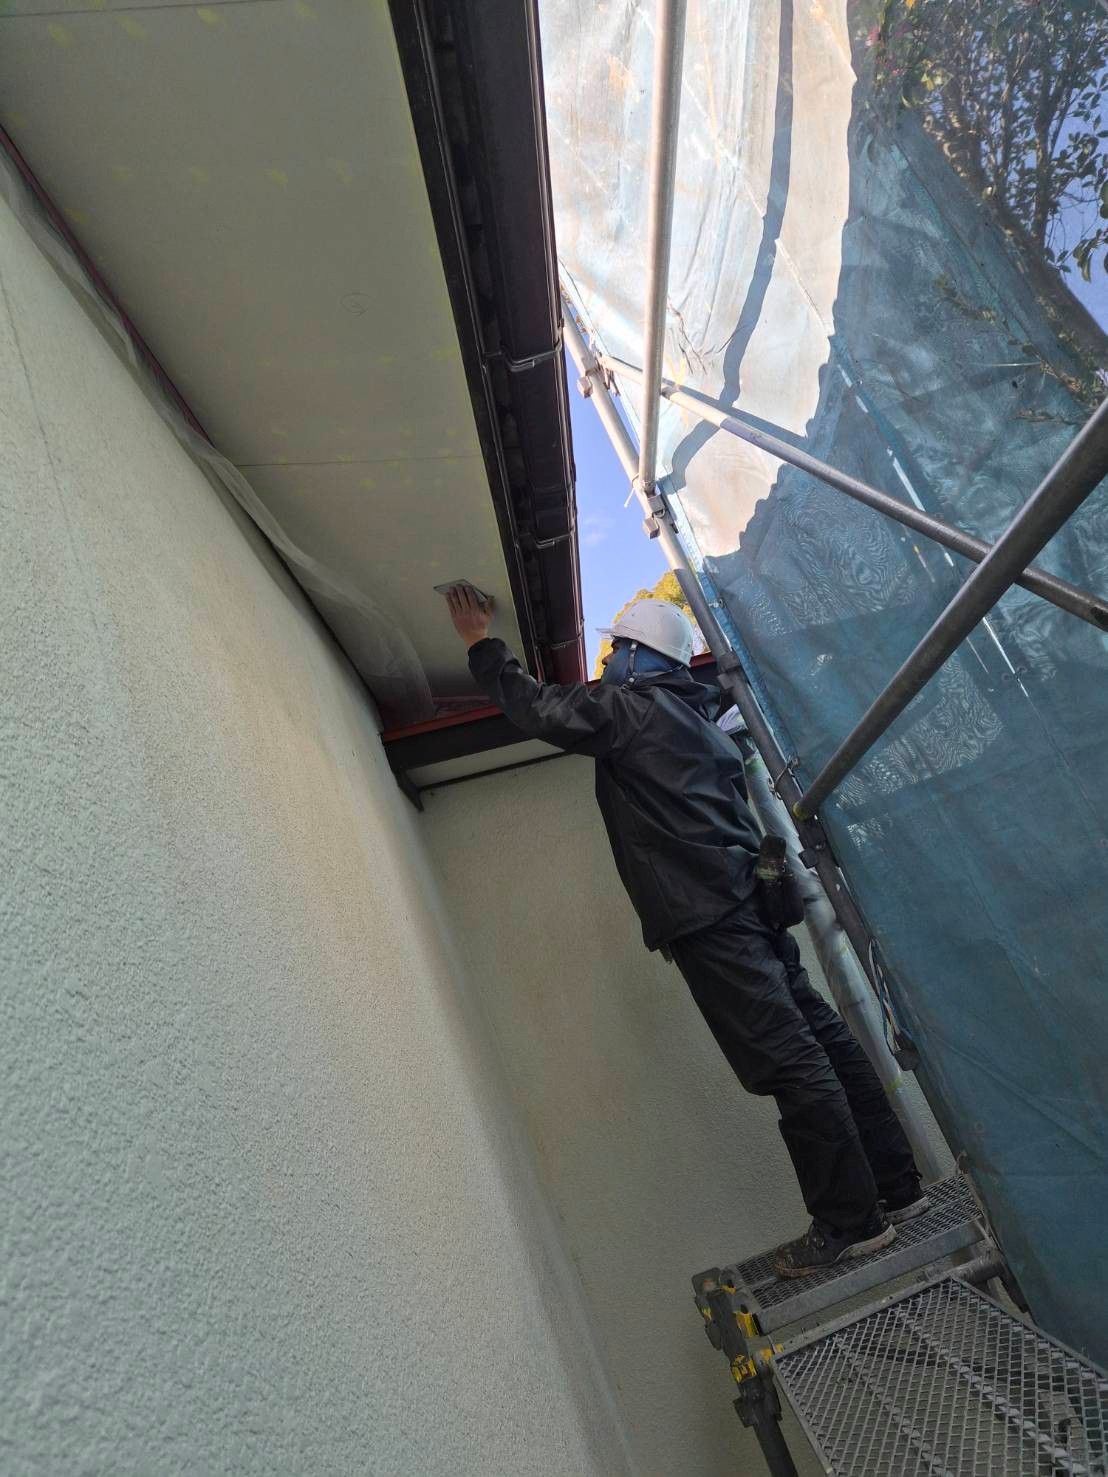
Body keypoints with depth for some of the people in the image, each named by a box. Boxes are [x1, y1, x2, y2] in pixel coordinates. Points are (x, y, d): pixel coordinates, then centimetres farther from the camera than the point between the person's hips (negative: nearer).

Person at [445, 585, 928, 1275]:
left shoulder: (630, 704, -2)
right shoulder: (696, 713, 23)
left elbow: (539, 708, -1)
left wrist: (482, 643, 12)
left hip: (708, 920, -9)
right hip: (749, 904, 10)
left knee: (789, 1062, -4)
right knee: (824, 1041, 11)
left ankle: (852, 1222, 5)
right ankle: (896, 1188, 21)